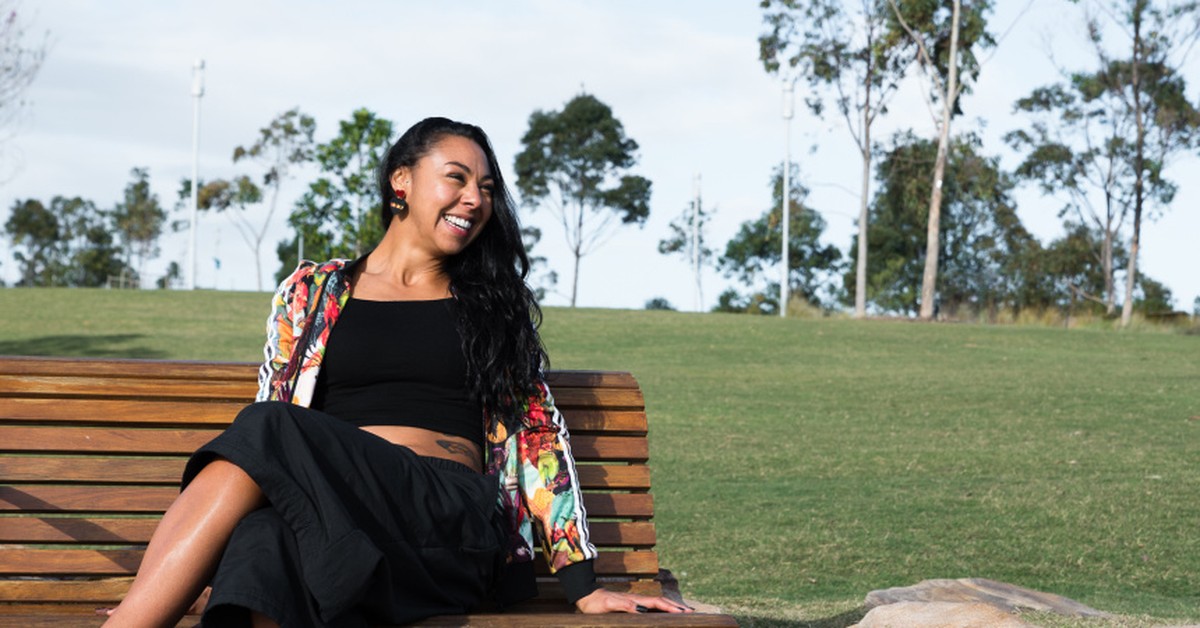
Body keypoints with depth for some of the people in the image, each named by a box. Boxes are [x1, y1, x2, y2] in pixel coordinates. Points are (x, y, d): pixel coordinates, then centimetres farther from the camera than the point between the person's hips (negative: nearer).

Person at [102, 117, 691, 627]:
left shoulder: (496, 305, 21)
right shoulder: (312, 291, 20)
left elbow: (540, 434, 15)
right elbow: (269, 411, 16)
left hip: (454, 522, -1)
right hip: (321, 512, 1)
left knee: (266, 439, -33)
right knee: (261, 542, -41)